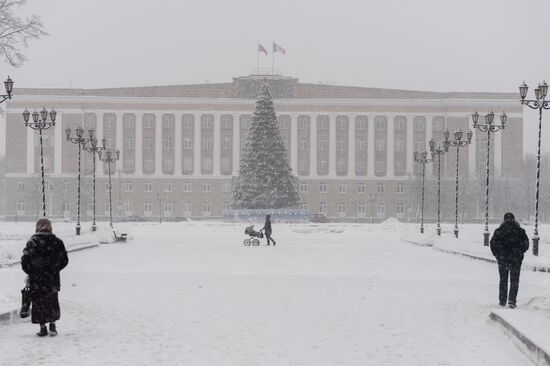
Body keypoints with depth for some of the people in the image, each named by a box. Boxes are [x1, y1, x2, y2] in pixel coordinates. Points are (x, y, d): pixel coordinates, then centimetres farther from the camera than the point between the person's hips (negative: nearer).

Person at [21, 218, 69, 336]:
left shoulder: (32, 242, -9)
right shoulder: (57, 242, -1)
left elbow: (25, 260, -12)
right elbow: (64, 260, 2)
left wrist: (30, 271, 4)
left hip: (36, 279, -2)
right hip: (52, 278, 2)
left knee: (39, 302, 7)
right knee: (52, 302, 16)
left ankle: (42, 327, 6)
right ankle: (52, 326, 15)